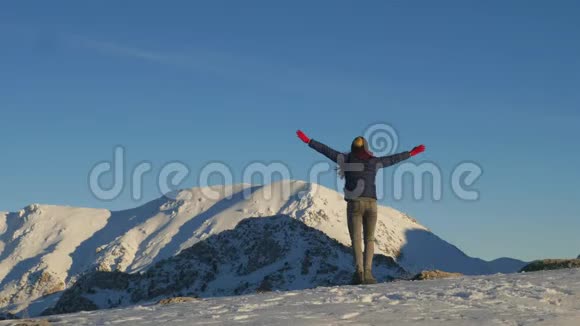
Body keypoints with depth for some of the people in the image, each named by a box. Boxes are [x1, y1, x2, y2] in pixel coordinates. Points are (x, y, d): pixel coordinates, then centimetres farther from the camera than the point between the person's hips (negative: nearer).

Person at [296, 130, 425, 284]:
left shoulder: (346, 159, 7)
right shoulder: (374, 162, 12)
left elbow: (326, 150, 10)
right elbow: (394, 158, 24)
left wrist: (308, 141, 18)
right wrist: (412, 153, 37)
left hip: (354, 204, -1)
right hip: (371, 203, 1)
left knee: (356, 239, -1)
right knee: (369, 239, 7)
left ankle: (359, 271, -19)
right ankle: (367, 272, -9)